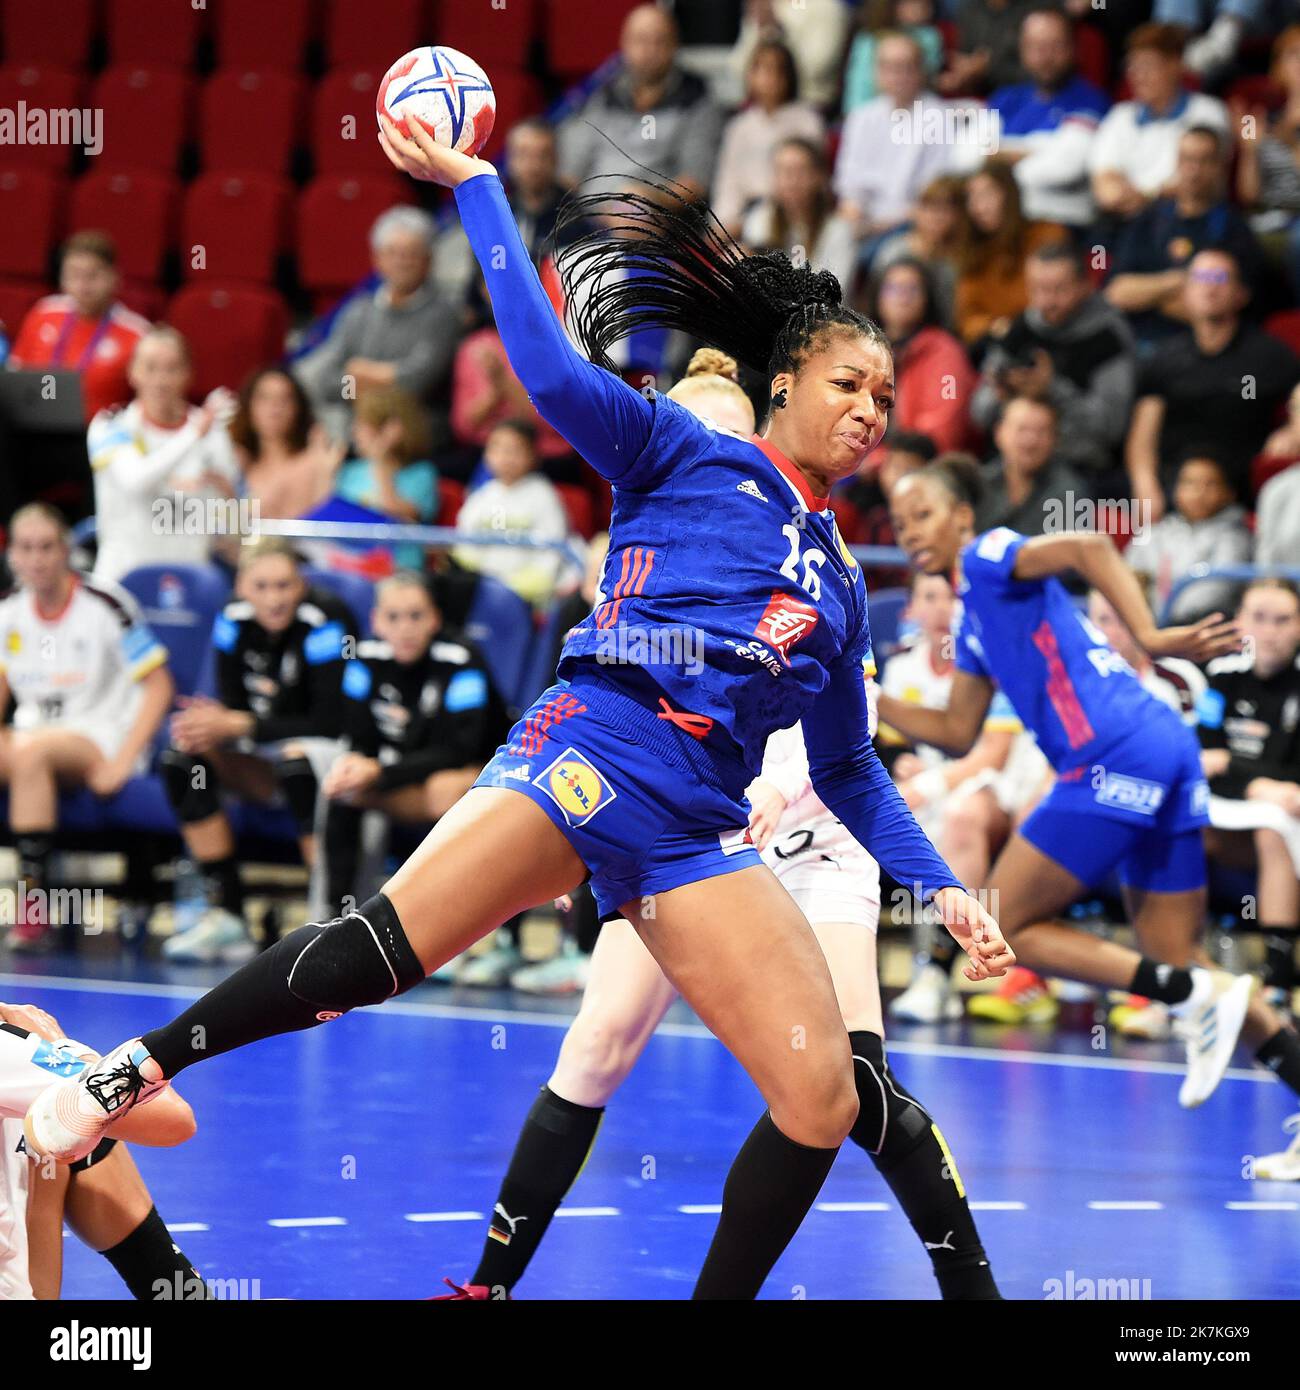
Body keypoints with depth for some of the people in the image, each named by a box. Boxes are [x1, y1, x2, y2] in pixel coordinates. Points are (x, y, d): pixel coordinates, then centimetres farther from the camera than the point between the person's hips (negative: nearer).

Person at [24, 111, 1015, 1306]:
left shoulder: (841, 589, 26)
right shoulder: (683, 455, 11)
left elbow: (850, 772, 31)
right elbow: (552, 368, -3)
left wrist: (943, 890, 20)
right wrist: (471, 184, -5)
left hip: (698, 834, 6)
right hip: (595, 753, -5)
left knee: (824, 1102, -10)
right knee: (386, 947, -26)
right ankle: (130, 1074, -12)